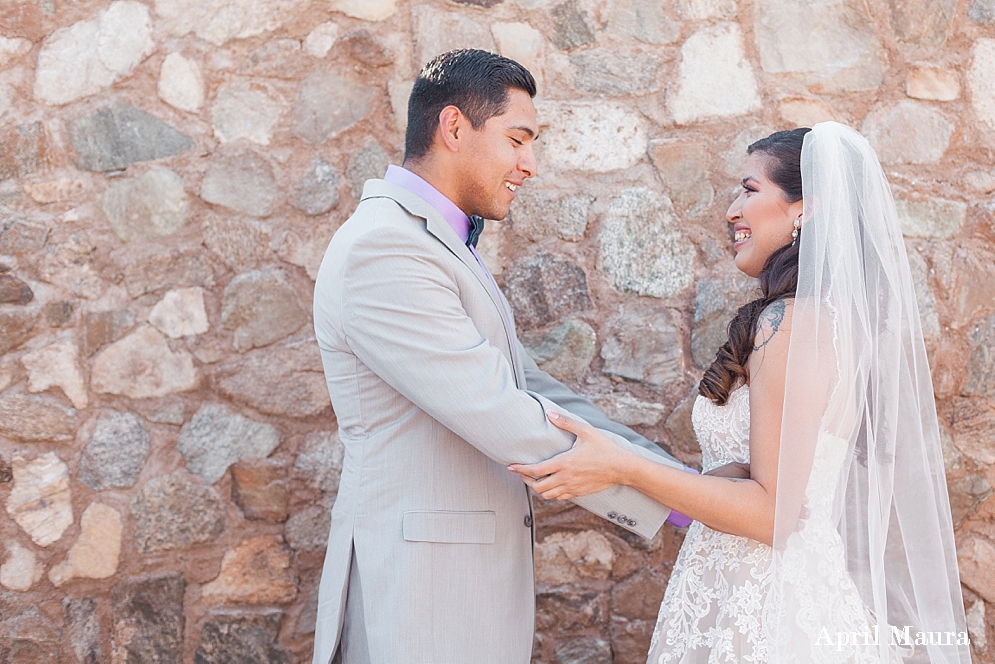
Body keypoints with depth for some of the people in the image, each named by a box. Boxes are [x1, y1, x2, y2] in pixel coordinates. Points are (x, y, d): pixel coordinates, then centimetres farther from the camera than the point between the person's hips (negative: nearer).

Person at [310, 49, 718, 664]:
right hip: (421, 592, -9)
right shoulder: (382, 249, -18)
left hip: (472, 584, 9)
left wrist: (685, 475, 3)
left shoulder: (440, 246, 13)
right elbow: (506, 422, -23)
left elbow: (531, 390, 10)